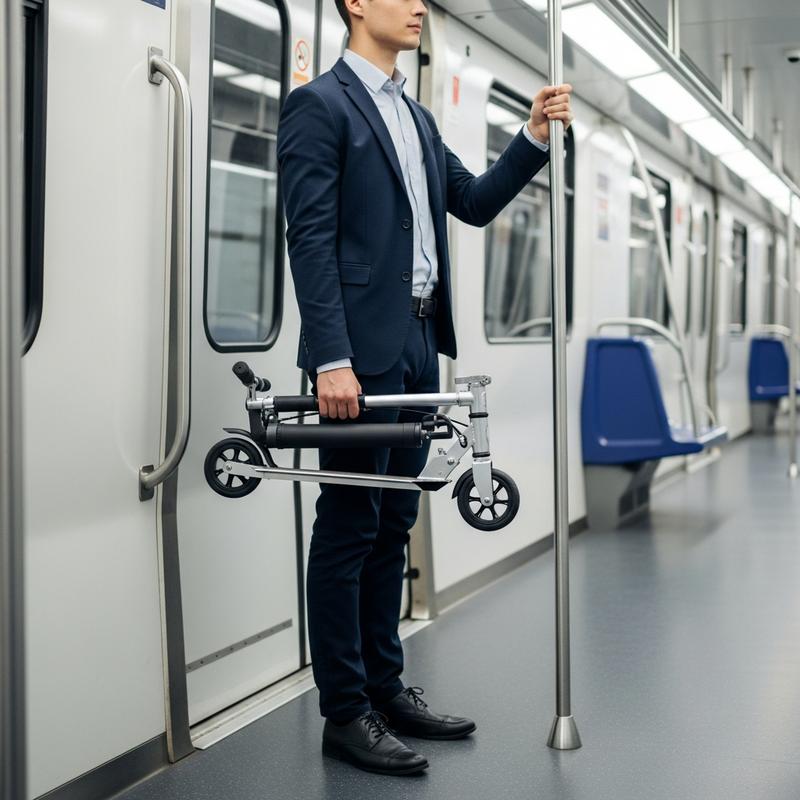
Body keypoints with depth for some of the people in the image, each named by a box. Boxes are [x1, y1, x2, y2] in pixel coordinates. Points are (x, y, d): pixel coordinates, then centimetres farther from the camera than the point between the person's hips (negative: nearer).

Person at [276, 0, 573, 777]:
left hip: (419, 343, 8)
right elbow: (310, 238, -13)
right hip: (362, 347, -8)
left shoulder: (418, 117, 20)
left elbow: (474, 202, 20)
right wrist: (331, 358, -21)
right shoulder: (319, 104, -6)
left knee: (393, 523, 12)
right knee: (348, 527, -3)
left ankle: (385, 688, 22)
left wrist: (535, 135, 7)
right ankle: (344, 712, 5)